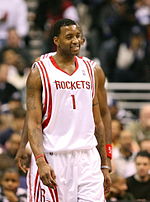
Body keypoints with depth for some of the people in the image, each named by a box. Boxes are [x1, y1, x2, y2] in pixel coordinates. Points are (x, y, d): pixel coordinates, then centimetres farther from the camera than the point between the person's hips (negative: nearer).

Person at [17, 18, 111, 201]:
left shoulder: (93, 71, 12)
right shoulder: (40, 72, -2)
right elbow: (33, 123, -7)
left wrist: (104, 166, 14)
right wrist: (41, 162, -20)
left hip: (87, 158, 3)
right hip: (52, 159, -3)